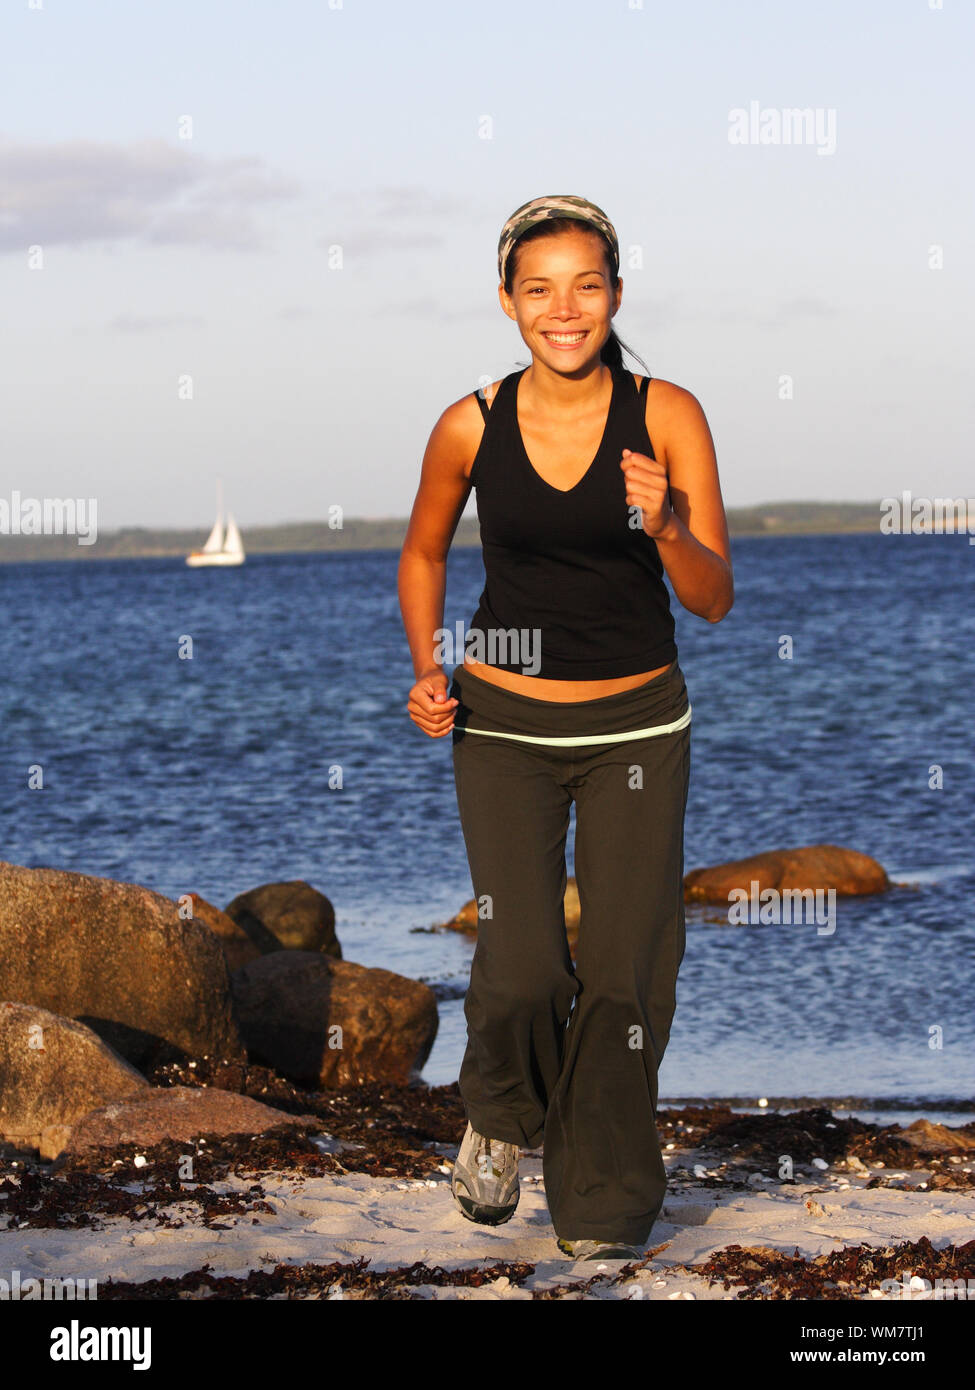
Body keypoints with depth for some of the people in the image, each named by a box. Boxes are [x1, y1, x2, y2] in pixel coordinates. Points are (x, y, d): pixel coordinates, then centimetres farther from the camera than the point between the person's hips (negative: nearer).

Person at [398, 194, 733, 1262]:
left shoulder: (668, 417, -9)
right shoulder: (471, 427, -6)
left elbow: (714, 600, -9)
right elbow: (422, 554, 13)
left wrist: (666, 528, -28)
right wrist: (426, 672, -1)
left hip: (637, 726, 0)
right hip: (504, 726, 0)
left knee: (622, 976, -1)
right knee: (521, 973, -11)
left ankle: (603, 1210, 17)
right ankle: (501, 1116, 22)